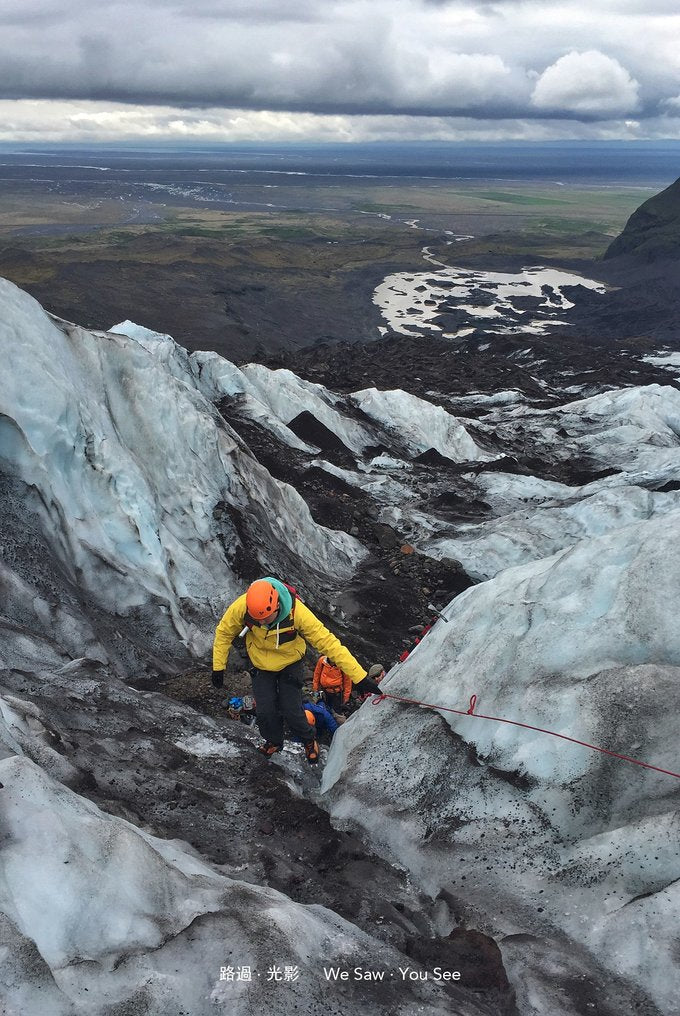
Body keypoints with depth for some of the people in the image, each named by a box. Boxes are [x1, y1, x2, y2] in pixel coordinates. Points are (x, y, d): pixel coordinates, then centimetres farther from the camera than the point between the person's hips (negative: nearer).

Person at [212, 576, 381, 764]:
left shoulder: (296, 611, -38)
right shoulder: (241, 607, -33)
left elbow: (327, 641, -34)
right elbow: (224, 633, -11)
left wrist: (359, 677, -34)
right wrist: (218, 667, -6)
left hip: (290, 663, -2)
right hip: (261, 664, 2)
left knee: (291, 710, -2)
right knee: (265, 710, 1)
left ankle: (308, 740, 31)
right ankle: (274, 741, 34)